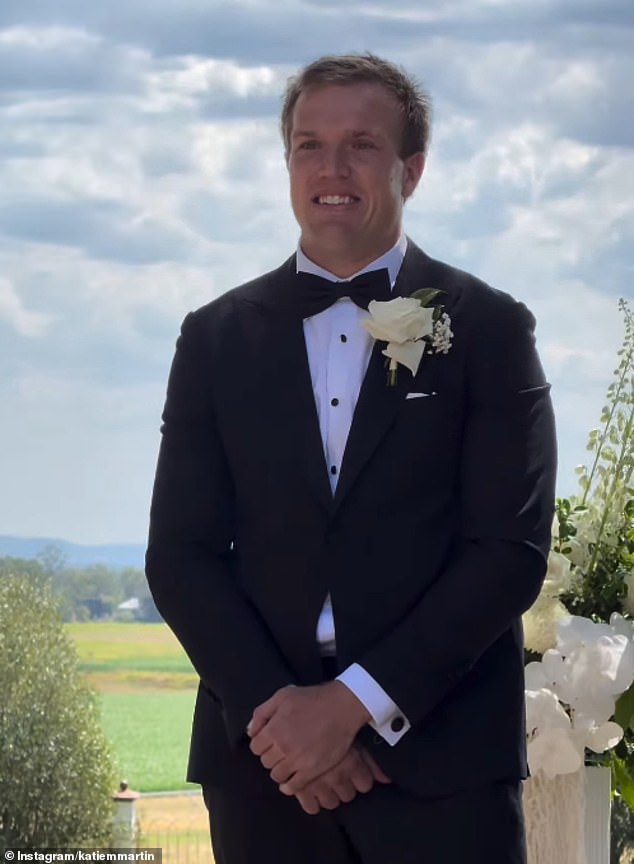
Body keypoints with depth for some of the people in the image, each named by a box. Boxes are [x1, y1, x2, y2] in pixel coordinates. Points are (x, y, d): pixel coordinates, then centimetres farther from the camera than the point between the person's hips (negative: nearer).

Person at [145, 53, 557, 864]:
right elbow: (181, 553, 5)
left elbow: (513, 549, -4)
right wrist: (273, 707, -10)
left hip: (442, 764, -2)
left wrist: (354, 703, -12)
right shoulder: (217, 337, 9)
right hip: (262, 762, 2)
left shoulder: (489, 330, 3)